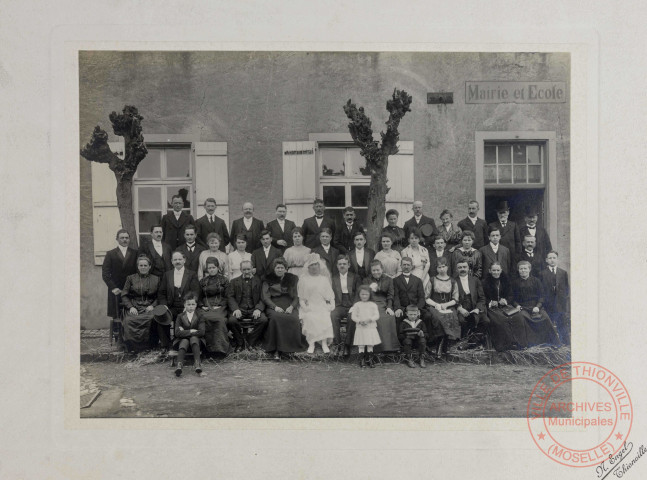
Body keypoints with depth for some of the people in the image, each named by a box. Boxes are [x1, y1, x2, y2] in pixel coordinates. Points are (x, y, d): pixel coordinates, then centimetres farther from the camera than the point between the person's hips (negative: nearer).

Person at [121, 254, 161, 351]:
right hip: (134, 308, 0)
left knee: (150, 319, -35)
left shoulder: (156, 279, 16)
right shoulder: (131, 278, 16)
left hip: (149, 307, 0)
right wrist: (130, 307, -7)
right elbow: (124, 295, 10)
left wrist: (152, 305, -7)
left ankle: (148, 346, -22)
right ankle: (132, 347, -22)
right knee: (129, 321, -34)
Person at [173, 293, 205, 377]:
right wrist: (191, 331, -15)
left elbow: (201, 332, -9)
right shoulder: (180, 316, 6)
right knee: (184, 342, -33)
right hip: (182, 340, 0)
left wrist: (185, 332, -9)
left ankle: (197, 363, -45)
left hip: (196, 339, 0)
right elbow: (177, 333, -7)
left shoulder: (199, 316, 5)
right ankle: (179, 364, -54)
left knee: (194, 338, -32)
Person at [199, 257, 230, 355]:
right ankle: (210, 346, -25)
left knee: (219, 319, -35)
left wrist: (219, 306, -8)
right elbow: (199, 297, 20)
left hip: (220, 307, -2)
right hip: (206, 308, 2)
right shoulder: (203, 281, 19)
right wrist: (202, 306, 1)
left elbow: (227, 297, 6)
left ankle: (220, 347, -28)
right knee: (205, 319, -33)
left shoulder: (224, 280, 12)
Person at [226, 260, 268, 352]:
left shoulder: (259, 281, 15)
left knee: (264, 320, -30)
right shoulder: (234, 282, 17)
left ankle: (251, 342, -9)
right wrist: (235, 309, -13)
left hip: (254, 309, 0)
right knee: (231, 321, -31)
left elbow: (262, 298, 6)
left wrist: (258, 309, -14)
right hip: (239, 309, 0)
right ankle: (240, 343, -6)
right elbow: (230, 297, 6)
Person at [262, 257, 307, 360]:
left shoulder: (292, 279, 17)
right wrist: (275, 307, -13)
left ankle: (291, 347, -19)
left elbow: (296, 297, 11)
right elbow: (266, 297, 5)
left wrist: (291, 307, -10)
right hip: (273, 306, -1)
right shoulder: (268, 279, 14)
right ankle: (277, 350, -30)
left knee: (294, 319, -32)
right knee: (276, 318, -34)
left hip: (289, 306, 1)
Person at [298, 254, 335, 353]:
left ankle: (324, 343, -27)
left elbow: (330, 295, 13)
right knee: (310, 318, -31)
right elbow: (301, 297, 9)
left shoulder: (324, 279, 18)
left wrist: (332, 304, -4)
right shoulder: (303, 279, 14)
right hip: (309, 307, -1)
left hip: (322, 306, 1)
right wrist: (304, 306, -7)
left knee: (325, 318, -29)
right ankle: (311, 344, -26)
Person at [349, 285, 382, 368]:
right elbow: (353, 316, 0)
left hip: (371, 327, 1)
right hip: (360, 328, -1)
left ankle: (370, 360, 17)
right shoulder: (357, 305, 4)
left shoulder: (373, 305, 6)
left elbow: (377, 316, -1)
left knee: (370, 345, 5)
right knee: (361, 345, -1)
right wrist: (359, 321, -17)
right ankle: (362, 360, 9)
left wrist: (370, 319, -18)